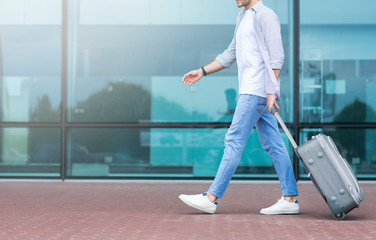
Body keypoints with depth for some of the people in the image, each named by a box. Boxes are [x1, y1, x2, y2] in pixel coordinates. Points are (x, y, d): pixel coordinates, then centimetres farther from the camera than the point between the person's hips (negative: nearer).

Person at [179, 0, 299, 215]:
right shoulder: (243, 17, 21)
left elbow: (276, 57, -13)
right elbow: (230, 55, 27)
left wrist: (271, 91, -18)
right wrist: (202, 72, 20)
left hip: (257, 91, -9)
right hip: (250, 91, 9)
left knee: (235, 141, -9)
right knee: (273, 145, 6)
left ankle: (212, 198, -7)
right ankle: (290, 199, 8)